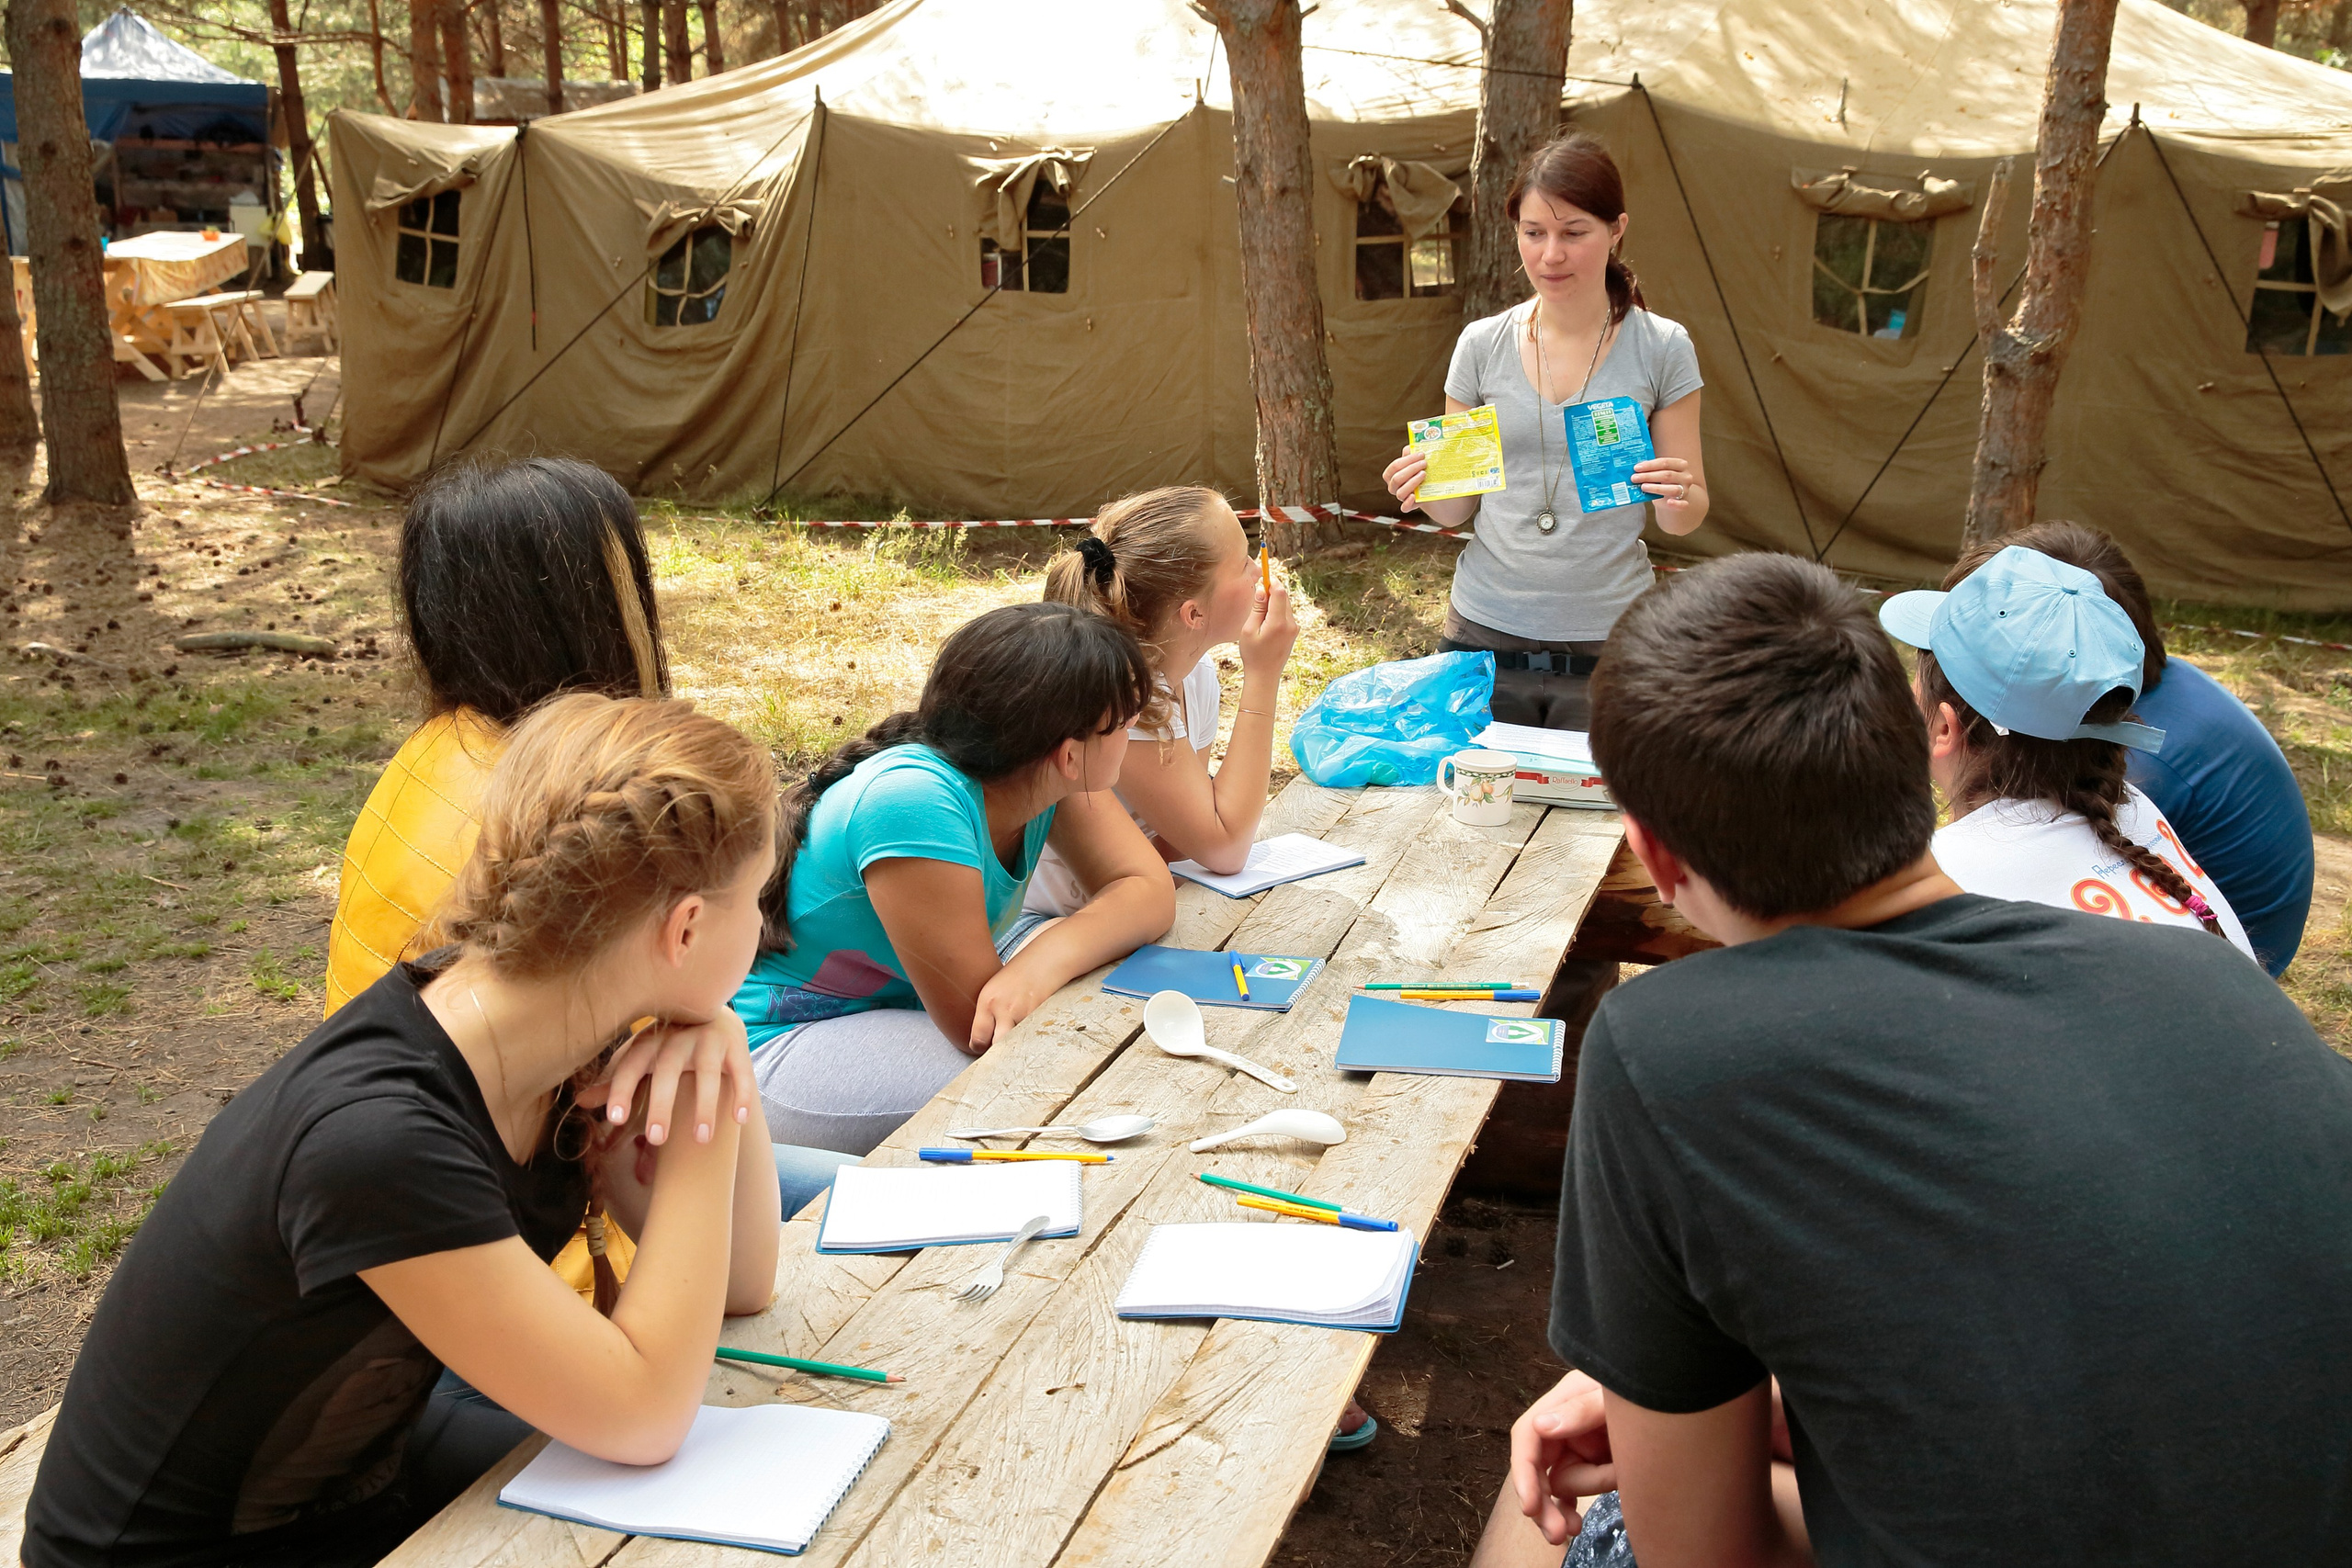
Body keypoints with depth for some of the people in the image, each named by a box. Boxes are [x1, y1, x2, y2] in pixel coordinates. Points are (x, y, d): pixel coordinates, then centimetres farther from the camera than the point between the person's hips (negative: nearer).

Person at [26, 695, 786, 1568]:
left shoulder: (568, 1035, -11)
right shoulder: (376, 1140, -34)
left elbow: (738, 1285, -4)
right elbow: (643, 1417, -29)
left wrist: (721, 1055, -19)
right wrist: (705, 1116, -26)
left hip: (362, 1453, 7)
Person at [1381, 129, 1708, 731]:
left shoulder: (1660, 348, -3)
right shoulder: (1483, 344, 2)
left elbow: (1686, 518, 1)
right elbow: (1458, 508, 7)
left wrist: (1678, 498, -20)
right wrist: (1426, 490, -14)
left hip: (1607, 641, -1)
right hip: (1484, 635, 2)